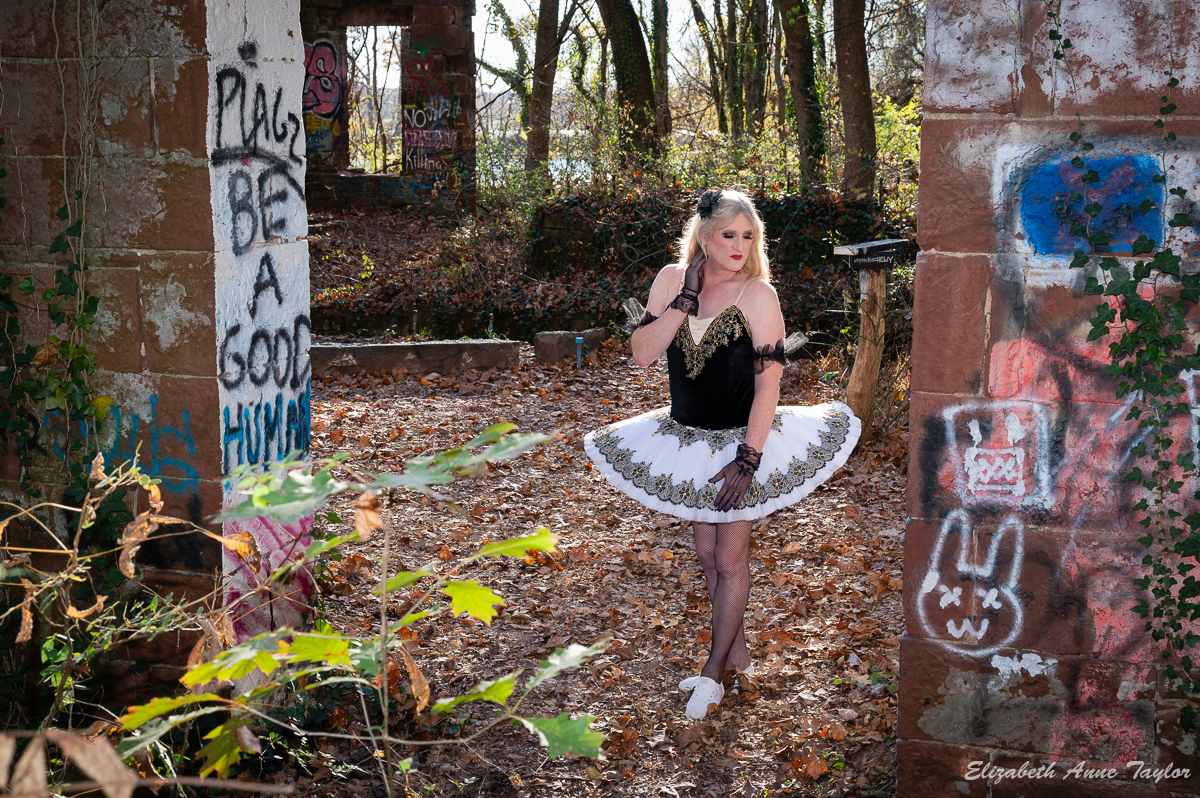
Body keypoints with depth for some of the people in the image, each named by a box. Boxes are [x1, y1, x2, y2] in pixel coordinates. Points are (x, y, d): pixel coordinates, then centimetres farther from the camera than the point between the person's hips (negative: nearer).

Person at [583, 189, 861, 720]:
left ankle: (714, 669, 16)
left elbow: (768, 381, -17)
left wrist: (747, 459, -22)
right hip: (687, 440, 5)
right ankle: (737, 653, 32)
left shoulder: (758, 294, -16)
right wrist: (686, 300, -20)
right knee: (707, 555, 14)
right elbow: (641, 353, -13)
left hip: (741, 440, -4)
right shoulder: (672, 280, -4)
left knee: (730, 559, 1)